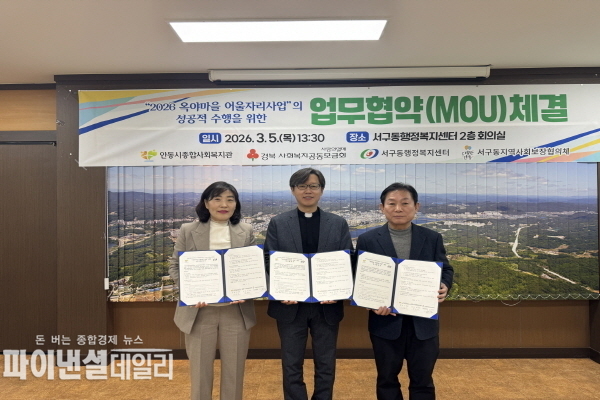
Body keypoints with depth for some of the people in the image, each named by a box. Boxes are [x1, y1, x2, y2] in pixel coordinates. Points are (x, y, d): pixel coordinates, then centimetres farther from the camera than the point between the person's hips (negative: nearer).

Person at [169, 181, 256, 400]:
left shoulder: (246, 231, 3)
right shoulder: (188, 230, 0)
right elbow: (175, 267, 2)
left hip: (237, 310, 1)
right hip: (199, 310, 0)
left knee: (234, 370, 14)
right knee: (200, 370, 13)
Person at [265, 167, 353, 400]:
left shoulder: (339, 224, 3)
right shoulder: (278, 224, 1)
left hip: (327, 306, 1)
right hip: (290, 306, 0)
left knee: (325, 365, 14)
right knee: (292, 366, 12)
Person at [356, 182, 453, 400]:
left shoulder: (433, 238, 2)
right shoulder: (367, 240, -4)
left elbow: (446, 270, 6)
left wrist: (444, 286, -16)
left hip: (423, 323, 1)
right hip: (386, 323, -1)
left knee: (422, 380, 15)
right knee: (387, 379, 16)